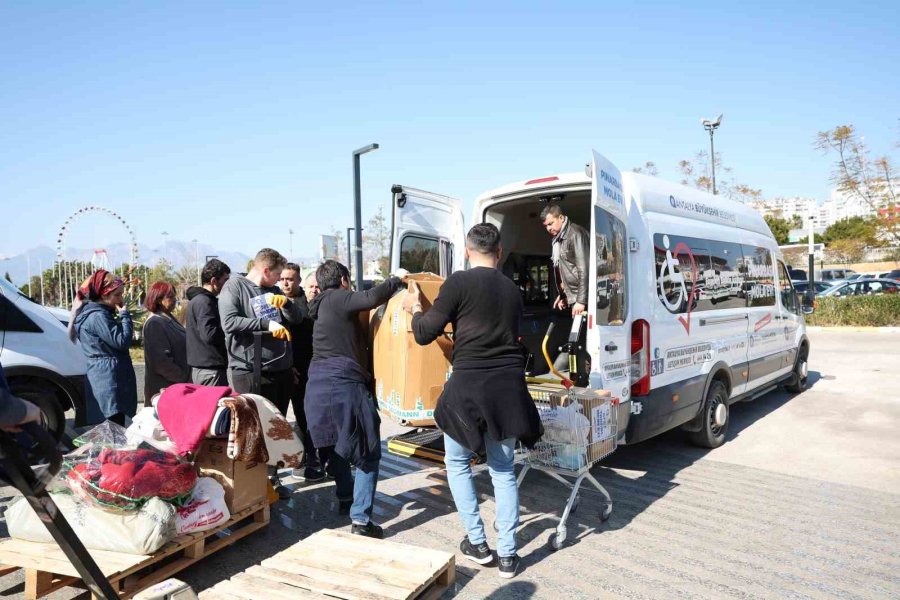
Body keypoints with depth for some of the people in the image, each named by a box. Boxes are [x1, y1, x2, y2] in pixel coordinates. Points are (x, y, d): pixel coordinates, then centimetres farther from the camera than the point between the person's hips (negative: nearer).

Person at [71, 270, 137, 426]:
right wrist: (124, 315, -9)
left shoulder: (96, 313, 16)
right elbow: (122, 341, -17)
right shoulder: (98, 316, -15)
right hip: (108, 379, -11)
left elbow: (114, 339, 22)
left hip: (105, 378, 11)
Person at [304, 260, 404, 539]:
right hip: (344, 385, -9)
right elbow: (372, 297, -22)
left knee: (337, 446, 24)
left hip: (318, 387, 9)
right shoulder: (339, 299, -5)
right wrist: (396, 279, -6)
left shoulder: (321, 306, 21)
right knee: (368, 453, -1)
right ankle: (360, 519, -4)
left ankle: (345, 502, 38)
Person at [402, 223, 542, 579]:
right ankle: (508, 554, 21)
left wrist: (415, 308, 16)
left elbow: (424, 335, -5)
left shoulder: (459, 282, -7)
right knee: (503, 470, 17)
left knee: (457, 462, 19)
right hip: (509, 385, 5)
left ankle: (477, 543, 23)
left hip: (469, 385, -4)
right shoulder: (512, 289, 11)